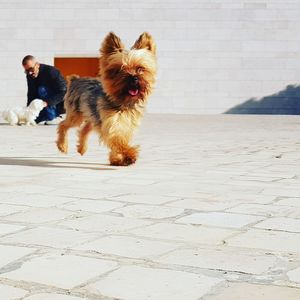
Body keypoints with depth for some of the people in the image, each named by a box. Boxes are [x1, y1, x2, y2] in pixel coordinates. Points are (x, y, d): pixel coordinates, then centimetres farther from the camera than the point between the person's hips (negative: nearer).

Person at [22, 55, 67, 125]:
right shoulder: (30, 76, -1)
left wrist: (47, 102, -39)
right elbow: (31, 95, 1)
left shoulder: (51, 71, -23)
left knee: (42, 90, -29)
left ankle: (53, 118, -21)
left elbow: (63, 92, -28)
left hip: (62, 103, -7)